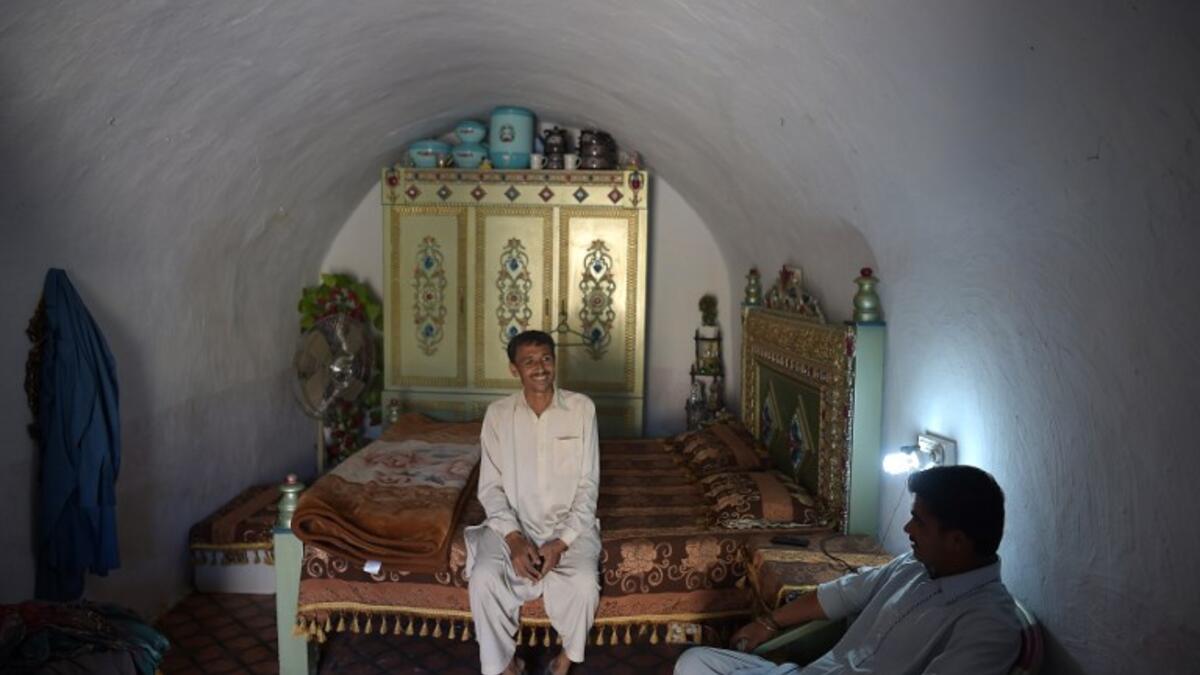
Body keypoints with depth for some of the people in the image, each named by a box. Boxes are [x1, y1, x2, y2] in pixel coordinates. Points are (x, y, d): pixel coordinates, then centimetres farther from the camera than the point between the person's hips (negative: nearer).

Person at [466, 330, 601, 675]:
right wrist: (514, 538, -17)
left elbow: (588, 486, -5)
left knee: (584, 582, -27)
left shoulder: (581, 408, -5)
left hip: (569, 524, -1)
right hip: (513, 523, 1)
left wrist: (561, 542, -16)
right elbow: (491, 487, -1)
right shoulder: (498, 414, -2)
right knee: (483, 578, -26)